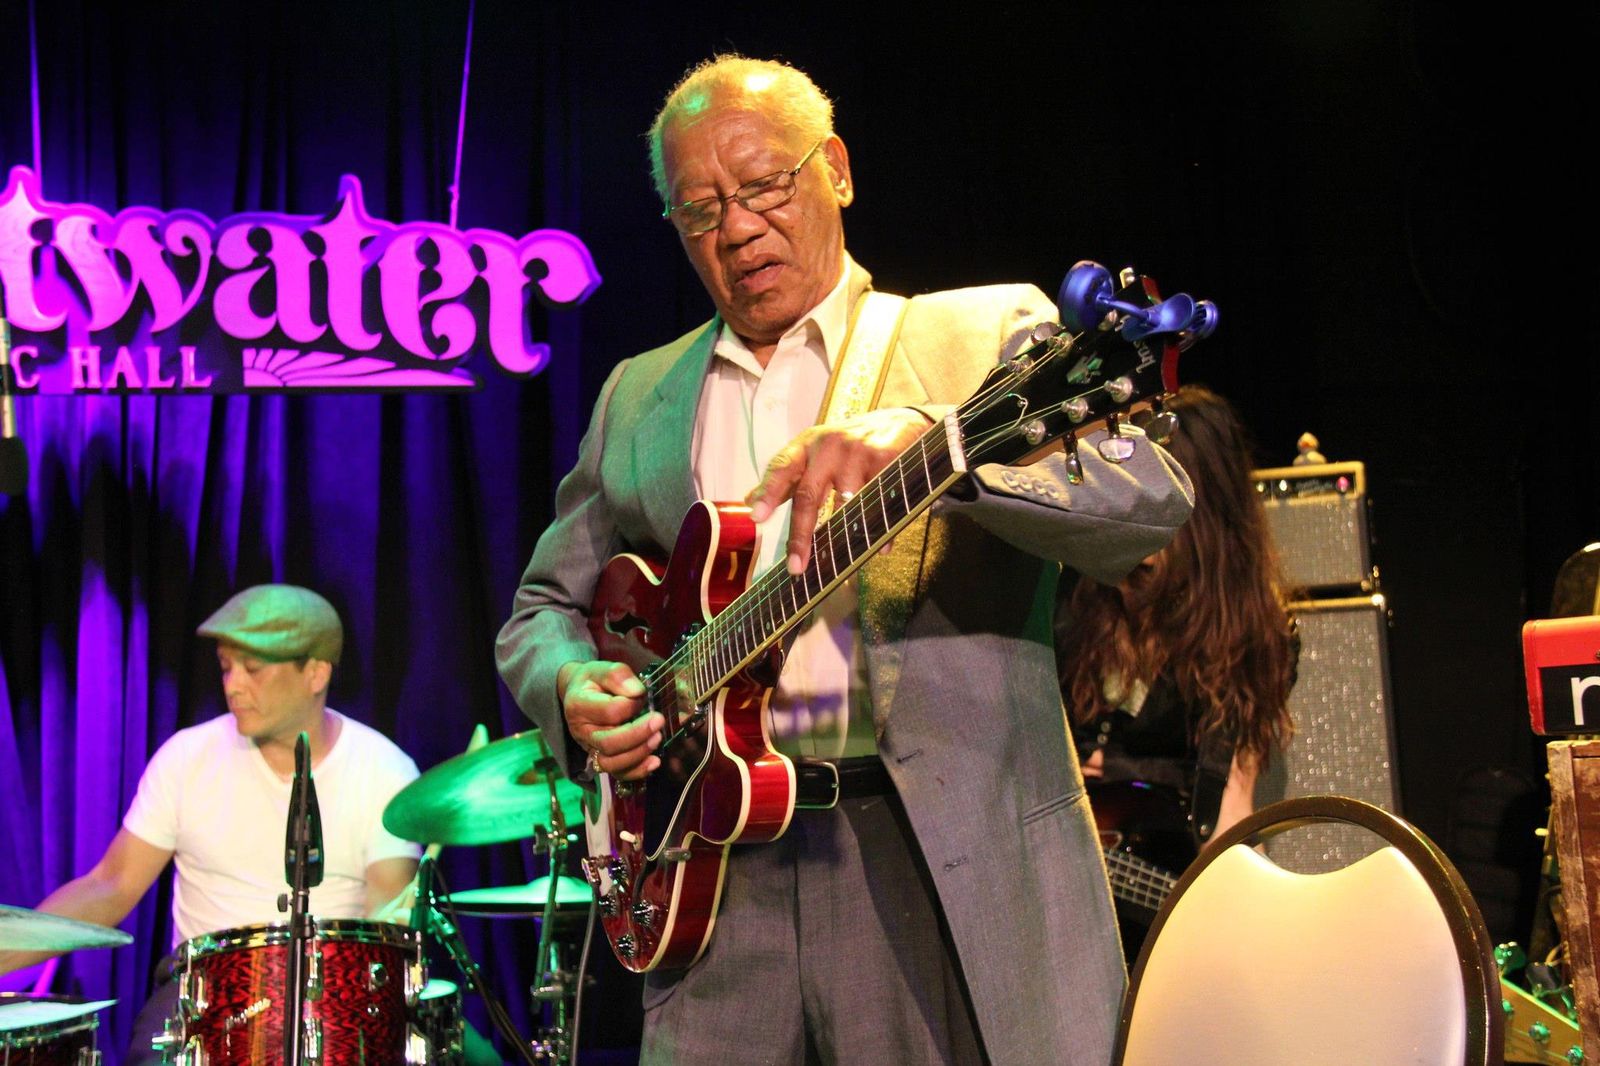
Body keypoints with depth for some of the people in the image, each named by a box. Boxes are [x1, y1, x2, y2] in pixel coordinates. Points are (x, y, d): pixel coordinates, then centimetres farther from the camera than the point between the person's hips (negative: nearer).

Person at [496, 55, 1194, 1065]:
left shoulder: (988, 332, 4)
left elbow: (1153, 502, -12)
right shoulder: (639, 396, 18)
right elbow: (544, 606, 24)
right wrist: (575, 687, 0)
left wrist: (929, 439, -28)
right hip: (717, 863, 3)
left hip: (953, 859, -3)